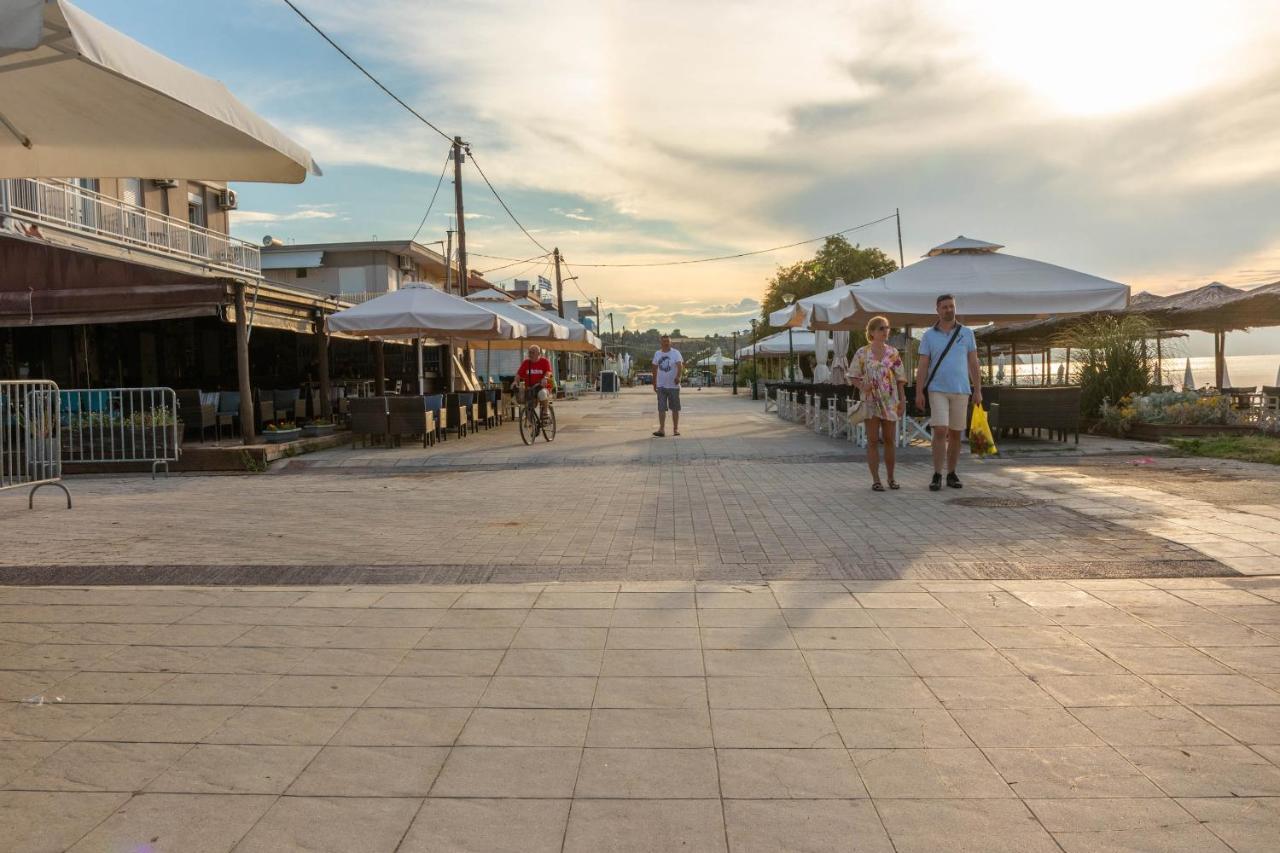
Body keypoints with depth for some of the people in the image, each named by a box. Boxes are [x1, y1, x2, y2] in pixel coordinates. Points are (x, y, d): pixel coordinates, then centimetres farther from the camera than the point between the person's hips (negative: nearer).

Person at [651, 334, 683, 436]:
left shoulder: (676, 353, -3)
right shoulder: (657, 354, 9)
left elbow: (680, 366, -17)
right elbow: (655, 369, 16)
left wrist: (678, 376, -35)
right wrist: (654, 384, 16)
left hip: (673, 385, -2)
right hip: (661, 386, 3)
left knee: (675, 408, 5)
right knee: (661, 408, -3)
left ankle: (676, 429, 14)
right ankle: (661, 429, -4)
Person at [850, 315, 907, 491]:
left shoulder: (893, 353, 5)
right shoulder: (862, 353, -1)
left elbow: (900, 379, 6)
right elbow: (854, 376, 3)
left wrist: (903, 400, 1)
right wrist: (862, 387, -16)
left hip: (890, 401, 2)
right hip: (870, 402, -2)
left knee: (890, 440, 7)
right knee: (873, 441, 1)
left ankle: (891, 477, 19)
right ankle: (875, 480, 6)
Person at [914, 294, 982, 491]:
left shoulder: (966, 333, 6)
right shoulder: (929, 335, 2)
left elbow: (973, 364, 7)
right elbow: (922, 366, 0)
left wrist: (978, 390, 1)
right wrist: (919, 392, -7)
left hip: (961, 391, 2)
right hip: (937, 391, -2)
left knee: (956, 434, 6)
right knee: (940, 431, -13)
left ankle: (951, 475, 17)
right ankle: (937, 476, -7)